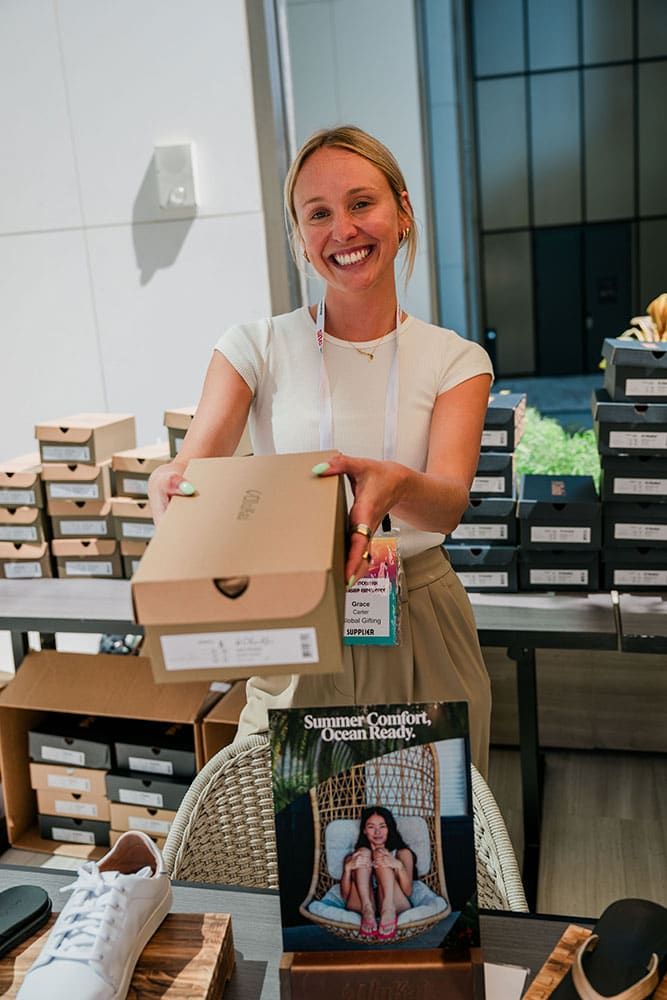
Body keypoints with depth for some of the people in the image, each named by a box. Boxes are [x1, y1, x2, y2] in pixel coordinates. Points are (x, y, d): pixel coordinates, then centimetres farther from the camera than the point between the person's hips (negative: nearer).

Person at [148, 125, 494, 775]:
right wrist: (171, 486, -37)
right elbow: (191, 468, -13)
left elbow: (449, 503, -16)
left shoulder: (456, 360, 0)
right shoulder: (258, 347, -1)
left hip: (419, 620, 1)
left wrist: (396, 485, -39)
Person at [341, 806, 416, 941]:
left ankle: (388, 909, -43)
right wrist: (348, 868, -10)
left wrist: (398, 866, -17)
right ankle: (367, 910, -38)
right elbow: (345, 895, 9)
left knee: (381, 856, -15)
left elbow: (408, 891, 3)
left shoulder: (402, 853, 22)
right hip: (360, 907, 1)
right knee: (364, 853, -12)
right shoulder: (353, 857, 25)